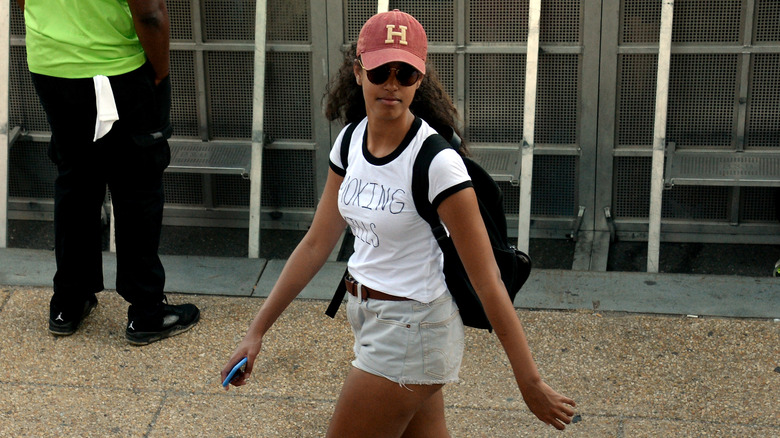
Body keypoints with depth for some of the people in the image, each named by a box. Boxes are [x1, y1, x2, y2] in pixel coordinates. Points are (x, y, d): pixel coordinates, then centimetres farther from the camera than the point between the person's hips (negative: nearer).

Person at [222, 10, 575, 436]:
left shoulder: (436, 162, -22)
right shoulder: (351, 140, 0)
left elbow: (487, 282, -21)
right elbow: (316, 243, 8)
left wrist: (530, 383, -20)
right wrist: (257, 330, 7)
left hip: (412, 332, -7)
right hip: (370, 321, 7)